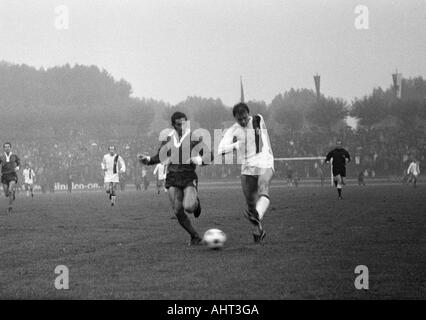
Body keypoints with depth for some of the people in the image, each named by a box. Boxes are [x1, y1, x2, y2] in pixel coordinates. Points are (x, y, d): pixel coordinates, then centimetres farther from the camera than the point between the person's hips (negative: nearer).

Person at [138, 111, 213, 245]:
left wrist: (197, 160, -24)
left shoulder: (194, 138, -4)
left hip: (189, 177, -3)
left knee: (189, 207, -24)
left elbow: (209, 156, -4)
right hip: (172, 178, 3)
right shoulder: (167, 139, 7)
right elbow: (160, 157, 18)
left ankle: (195, 203, 14)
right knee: (178, 212, -3)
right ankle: (195, 237, 15)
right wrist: (147, 159, 0)